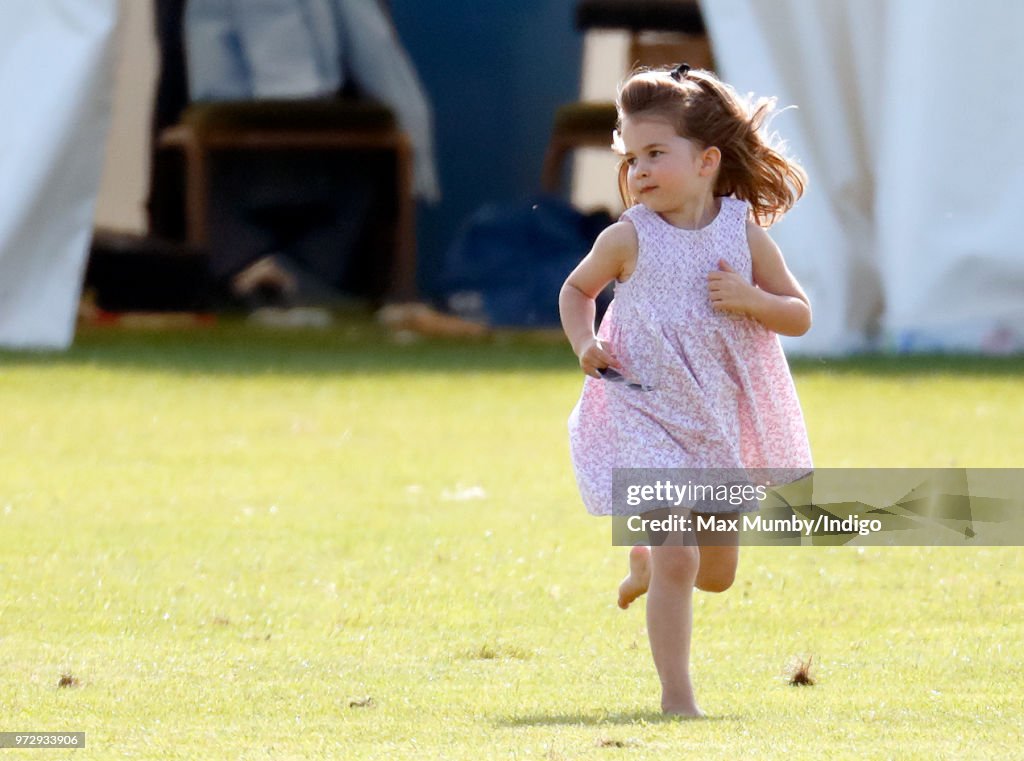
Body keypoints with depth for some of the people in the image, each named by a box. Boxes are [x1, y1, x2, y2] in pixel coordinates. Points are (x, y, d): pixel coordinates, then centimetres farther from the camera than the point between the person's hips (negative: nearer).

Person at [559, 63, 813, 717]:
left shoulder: (745, 236, -5)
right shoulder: (628, 240, -8)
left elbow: (800, 316, 1)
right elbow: (576, 290, 10)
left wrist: (750, 300, -18)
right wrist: (583, 344, -8)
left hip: (723, 421, 4)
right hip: (645, 415, -3)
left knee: (717, 572, 16)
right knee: (678, 561, -16)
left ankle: (647, 559, 49)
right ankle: (676, 693, -6)